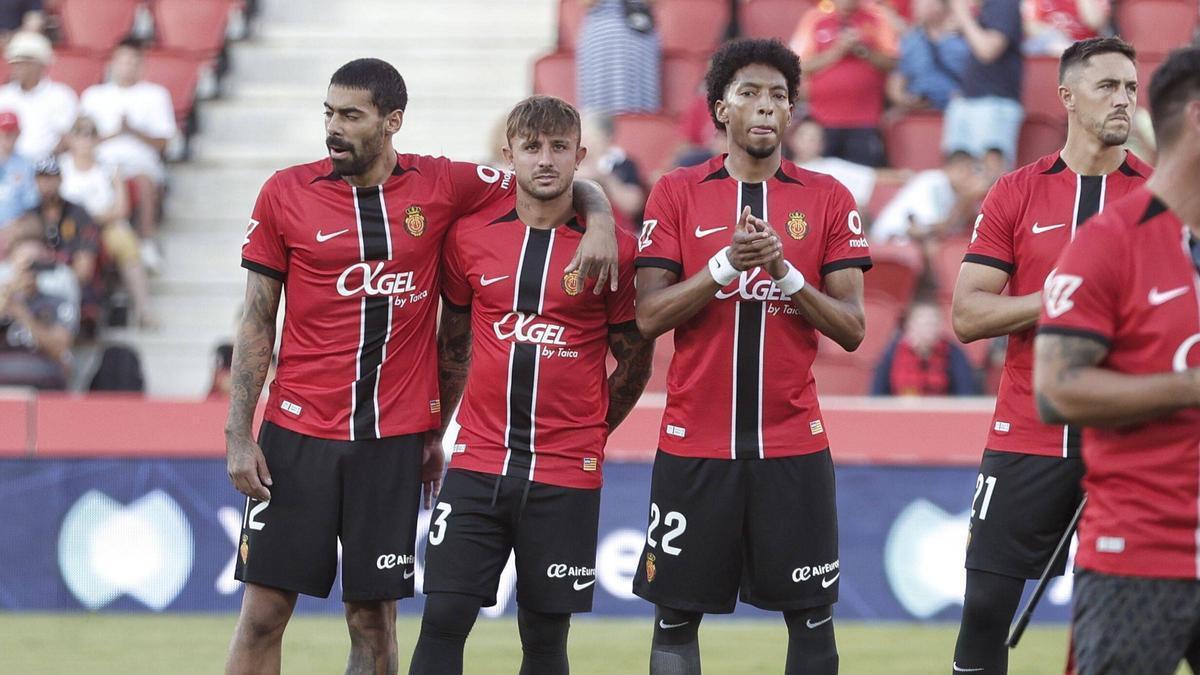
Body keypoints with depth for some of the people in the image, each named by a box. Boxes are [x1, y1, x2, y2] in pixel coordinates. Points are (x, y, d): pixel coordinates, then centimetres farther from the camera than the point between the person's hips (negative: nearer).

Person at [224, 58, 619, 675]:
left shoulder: (441, 186, 2)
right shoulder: (286, 193, 1)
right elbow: (257, 322, 4)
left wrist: (599, 223, -10)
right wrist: (238, 435, -1)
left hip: (394, 439, 1)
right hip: (297, 433, 0)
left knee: (373, 617, 3)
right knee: (263, 612, -1)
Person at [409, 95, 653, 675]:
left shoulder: (613, 247, -2)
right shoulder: (469, 236, 5)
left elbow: (635, 359, 8)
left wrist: (589, 429, 8)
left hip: (566, 474, -2)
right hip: (477, 463, 2)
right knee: (443, 619, -6)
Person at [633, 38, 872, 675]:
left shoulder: (827, 199, 4)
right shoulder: (677, 193, 4)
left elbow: (852, 329, -1)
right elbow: (648, 317, -4)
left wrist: (787, 274, -17)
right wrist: (725, 264, -18)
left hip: (792, 442, 0)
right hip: (694, 444, 0)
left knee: (811, 614, 2)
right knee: (677, 614, 3)